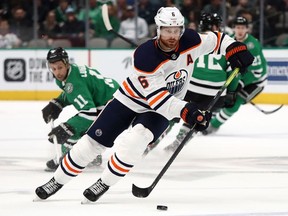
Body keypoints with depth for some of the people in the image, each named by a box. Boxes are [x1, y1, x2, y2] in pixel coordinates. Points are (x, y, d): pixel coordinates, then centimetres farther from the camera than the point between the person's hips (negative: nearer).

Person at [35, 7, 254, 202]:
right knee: (93, 141, -3)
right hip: (131, 100, -2)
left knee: (135, 140, -26)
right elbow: (156, 97, -34)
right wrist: (186, 111, -43)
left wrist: (235, 49, -17)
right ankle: (57, 181, 14)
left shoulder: (189, 42, -19)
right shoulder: (145, 55, -31)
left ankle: (104, 184, -9)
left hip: (162, 108, 2)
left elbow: (214, 39, 0)